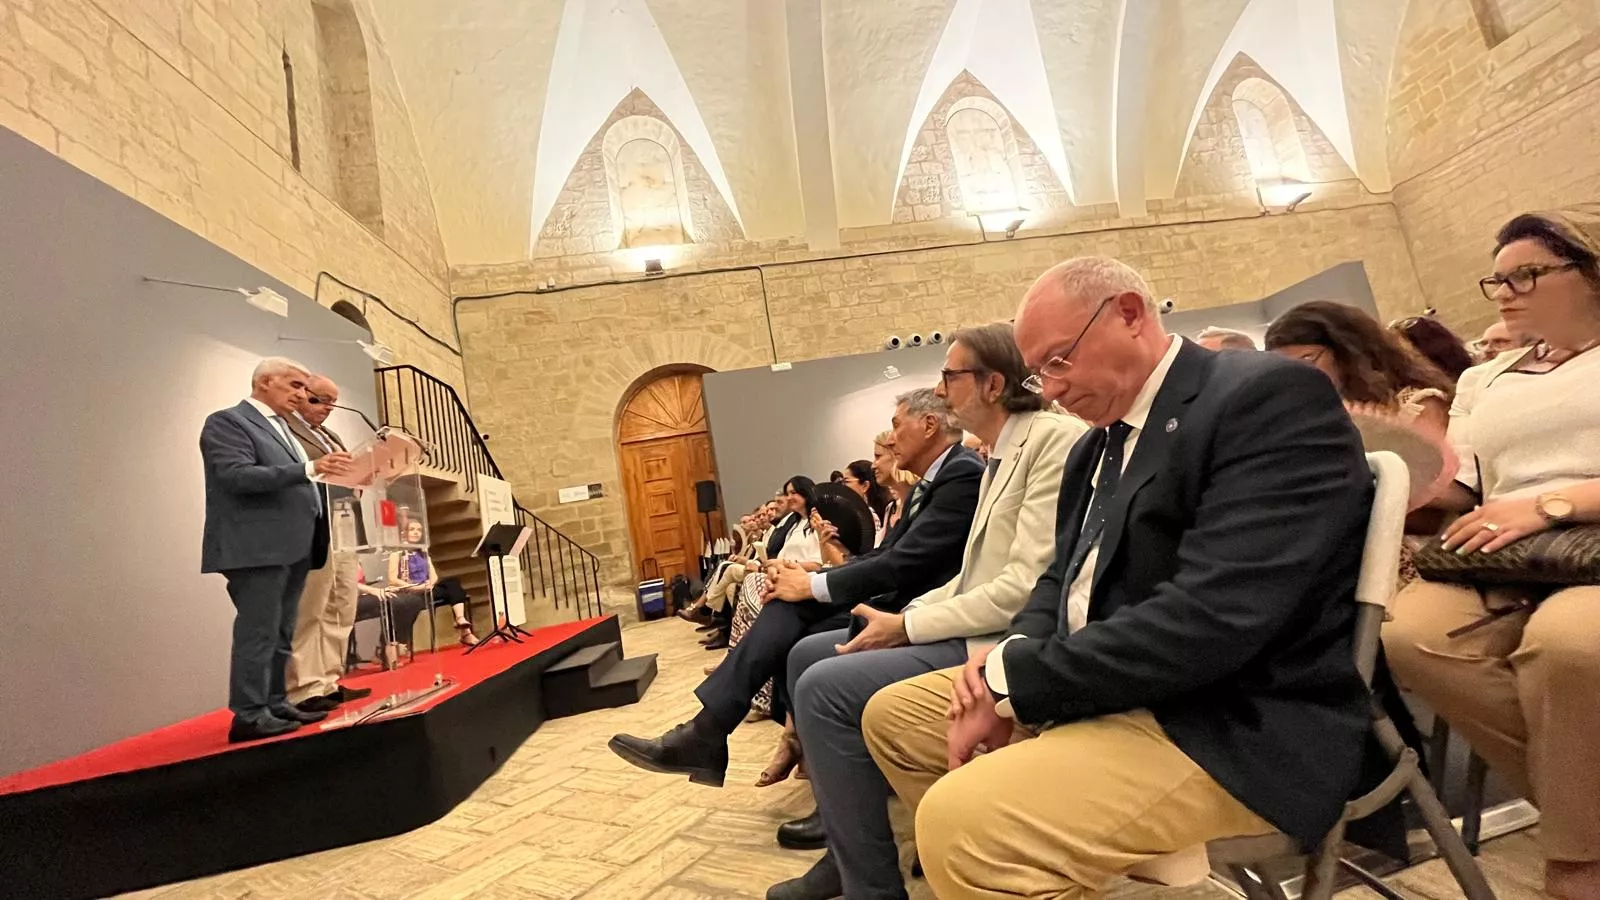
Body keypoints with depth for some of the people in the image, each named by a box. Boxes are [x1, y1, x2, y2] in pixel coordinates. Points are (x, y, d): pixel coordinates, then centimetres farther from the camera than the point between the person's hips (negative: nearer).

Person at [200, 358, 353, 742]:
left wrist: (329, 475, 9)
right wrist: (310, 468, -27)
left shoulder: (280, 428, 21)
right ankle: (249, 716, 0)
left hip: (291, 548, 9)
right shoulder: (226, 422, -5)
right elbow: (239, 476, -20)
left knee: (280, 635, 12)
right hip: (257, 549, -9)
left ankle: (275, 705, 19)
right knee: (258, 634, -6)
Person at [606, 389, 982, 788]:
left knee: (791, 640, -20)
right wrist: (808, 577, -4)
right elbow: (882, 554, 11)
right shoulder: (933, 481, 17)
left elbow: (901, 565, -23)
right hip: (894, 600, 8)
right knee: (789, 604, -10)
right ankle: (707, 732, -12)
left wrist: (812, 585, -15)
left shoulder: (963, 476, -15)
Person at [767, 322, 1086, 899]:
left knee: (826, 686, -20)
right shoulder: (1000, 456, 15)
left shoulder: (1055, 438, -16)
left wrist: (907, 627, -15)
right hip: (969, 627, 10)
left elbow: (1025, 586, -22)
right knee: (807, 655, 8)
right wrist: (902, 616, 2)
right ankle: (845, 841, 18)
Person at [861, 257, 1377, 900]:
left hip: (1234, 725, -9)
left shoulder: (1272, 398, -14)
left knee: (961, 817, -30)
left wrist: (1014, 682, -19)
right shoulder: (1098, 444, 13)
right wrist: (1012, 654, -5)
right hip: (1112, 687, 9)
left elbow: (1214, 616, -25)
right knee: (892, 715, 11)